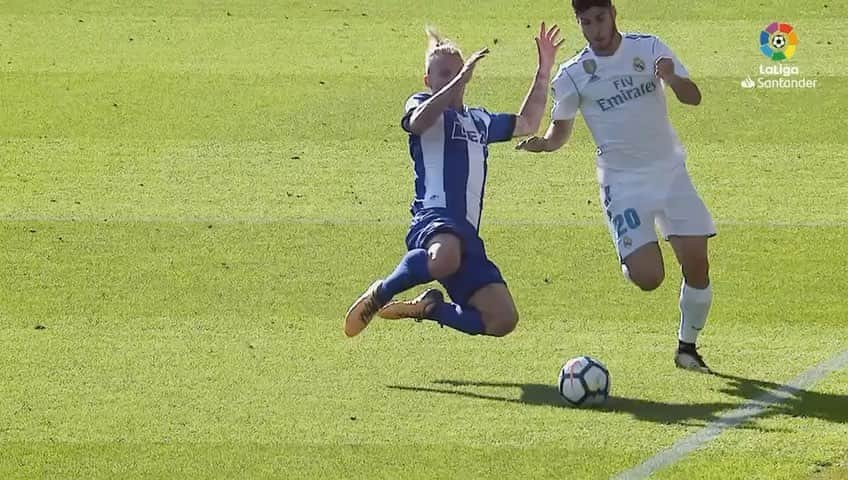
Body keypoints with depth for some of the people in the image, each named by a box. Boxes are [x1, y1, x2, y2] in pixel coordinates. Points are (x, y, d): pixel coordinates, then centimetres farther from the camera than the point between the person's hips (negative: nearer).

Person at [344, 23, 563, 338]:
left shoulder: (479, 120, 31)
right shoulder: (423, 103, 10)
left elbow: (527, 124, 44)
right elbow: (417, 121, -16)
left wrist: (544, 72, 36)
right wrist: (459, 81, -20)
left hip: (467, 234, 8)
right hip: (434, 219, -8)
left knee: (503, 321, -6)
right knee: (445, 258, -45)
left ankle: (428, 309, 16)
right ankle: (379, 295, -17)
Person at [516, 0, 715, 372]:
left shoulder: (648, 48, -1)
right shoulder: (573, 75, -4)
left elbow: (692, 97, -1)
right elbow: (561, 128, 7)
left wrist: (672, 79, -24)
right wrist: (542, 143, -16)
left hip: (670, 170, 2)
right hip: (623, 182, -2)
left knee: (697, 263, -5)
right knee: (647, 278, -16)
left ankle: (687, 347, 16)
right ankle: (633, 262, 22)